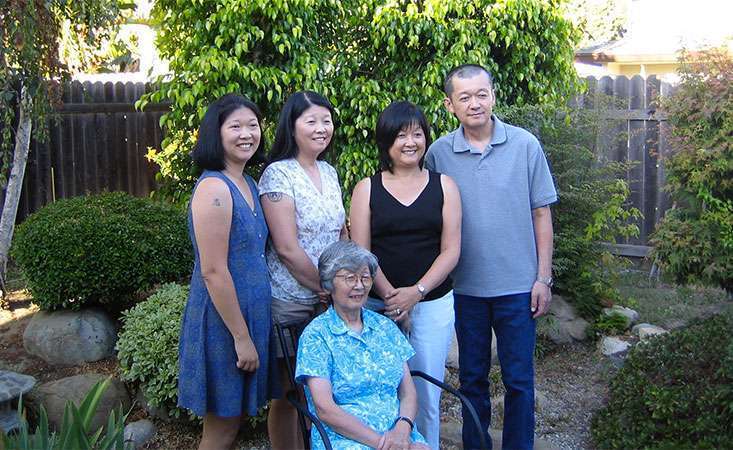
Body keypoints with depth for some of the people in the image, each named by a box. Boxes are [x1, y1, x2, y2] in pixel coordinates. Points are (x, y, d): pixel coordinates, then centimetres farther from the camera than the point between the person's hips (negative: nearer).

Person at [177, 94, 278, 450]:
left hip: (250, 314, 9)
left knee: (230, 419, 20)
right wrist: (241, 337, -19)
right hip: (223, 323, -9)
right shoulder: (214, 188, -19)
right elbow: (213, 272, -22)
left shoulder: (248, 184, 8)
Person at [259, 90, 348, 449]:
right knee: (288, 392, 7)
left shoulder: (329, 173, 9)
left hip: (328, 299, 6)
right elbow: (287, 249, -17)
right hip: (290, 301, -6)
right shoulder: (278, 174, -12)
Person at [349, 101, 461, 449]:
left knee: (426, 393, 6)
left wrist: (416, 292, -13)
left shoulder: (444, 186, 4)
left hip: (433, 303, 1)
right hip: (379, 305, 0)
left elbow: (451, 250, -2)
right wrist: (390, 296, -14)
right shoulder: (367, 189, 2)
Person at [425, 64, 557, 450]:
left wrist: (543, 277, -3)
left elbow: (541, 214, 0)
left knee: (519, 380, 8)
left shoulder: (525, 145, -4)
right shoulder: (438, 153, -2)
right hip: (465, 286, 1)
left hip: (517, 285, -1)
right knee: (472, 378, 14)